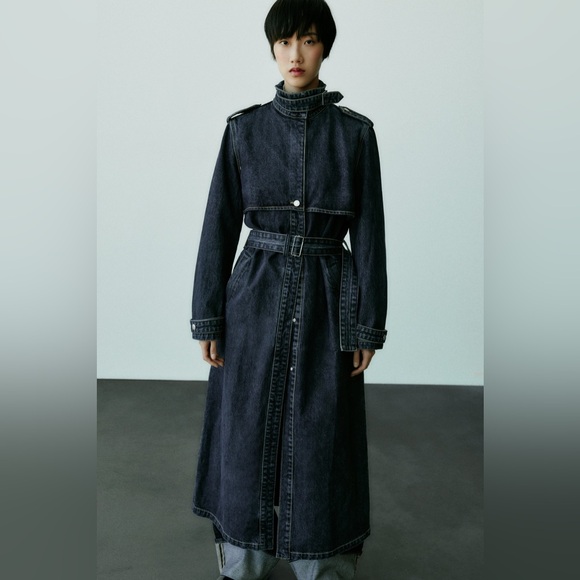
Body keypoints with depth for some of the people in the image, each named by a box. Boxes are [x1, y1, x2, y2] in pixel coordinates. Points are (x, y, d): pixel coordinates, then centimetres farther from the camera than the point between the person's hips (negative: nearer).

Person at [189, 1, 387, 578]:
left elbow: (368, 231, 0)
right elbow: (220, 225, 2)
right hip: (256, 296, 1)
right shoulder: (243, 128, 3)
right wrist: (208, 318, 0)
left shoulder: (355, 132, 1)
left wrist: (368, 326, -2)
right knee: (249, 435, 9)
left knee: (320, 441, 8)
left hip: (327, 300, 0)